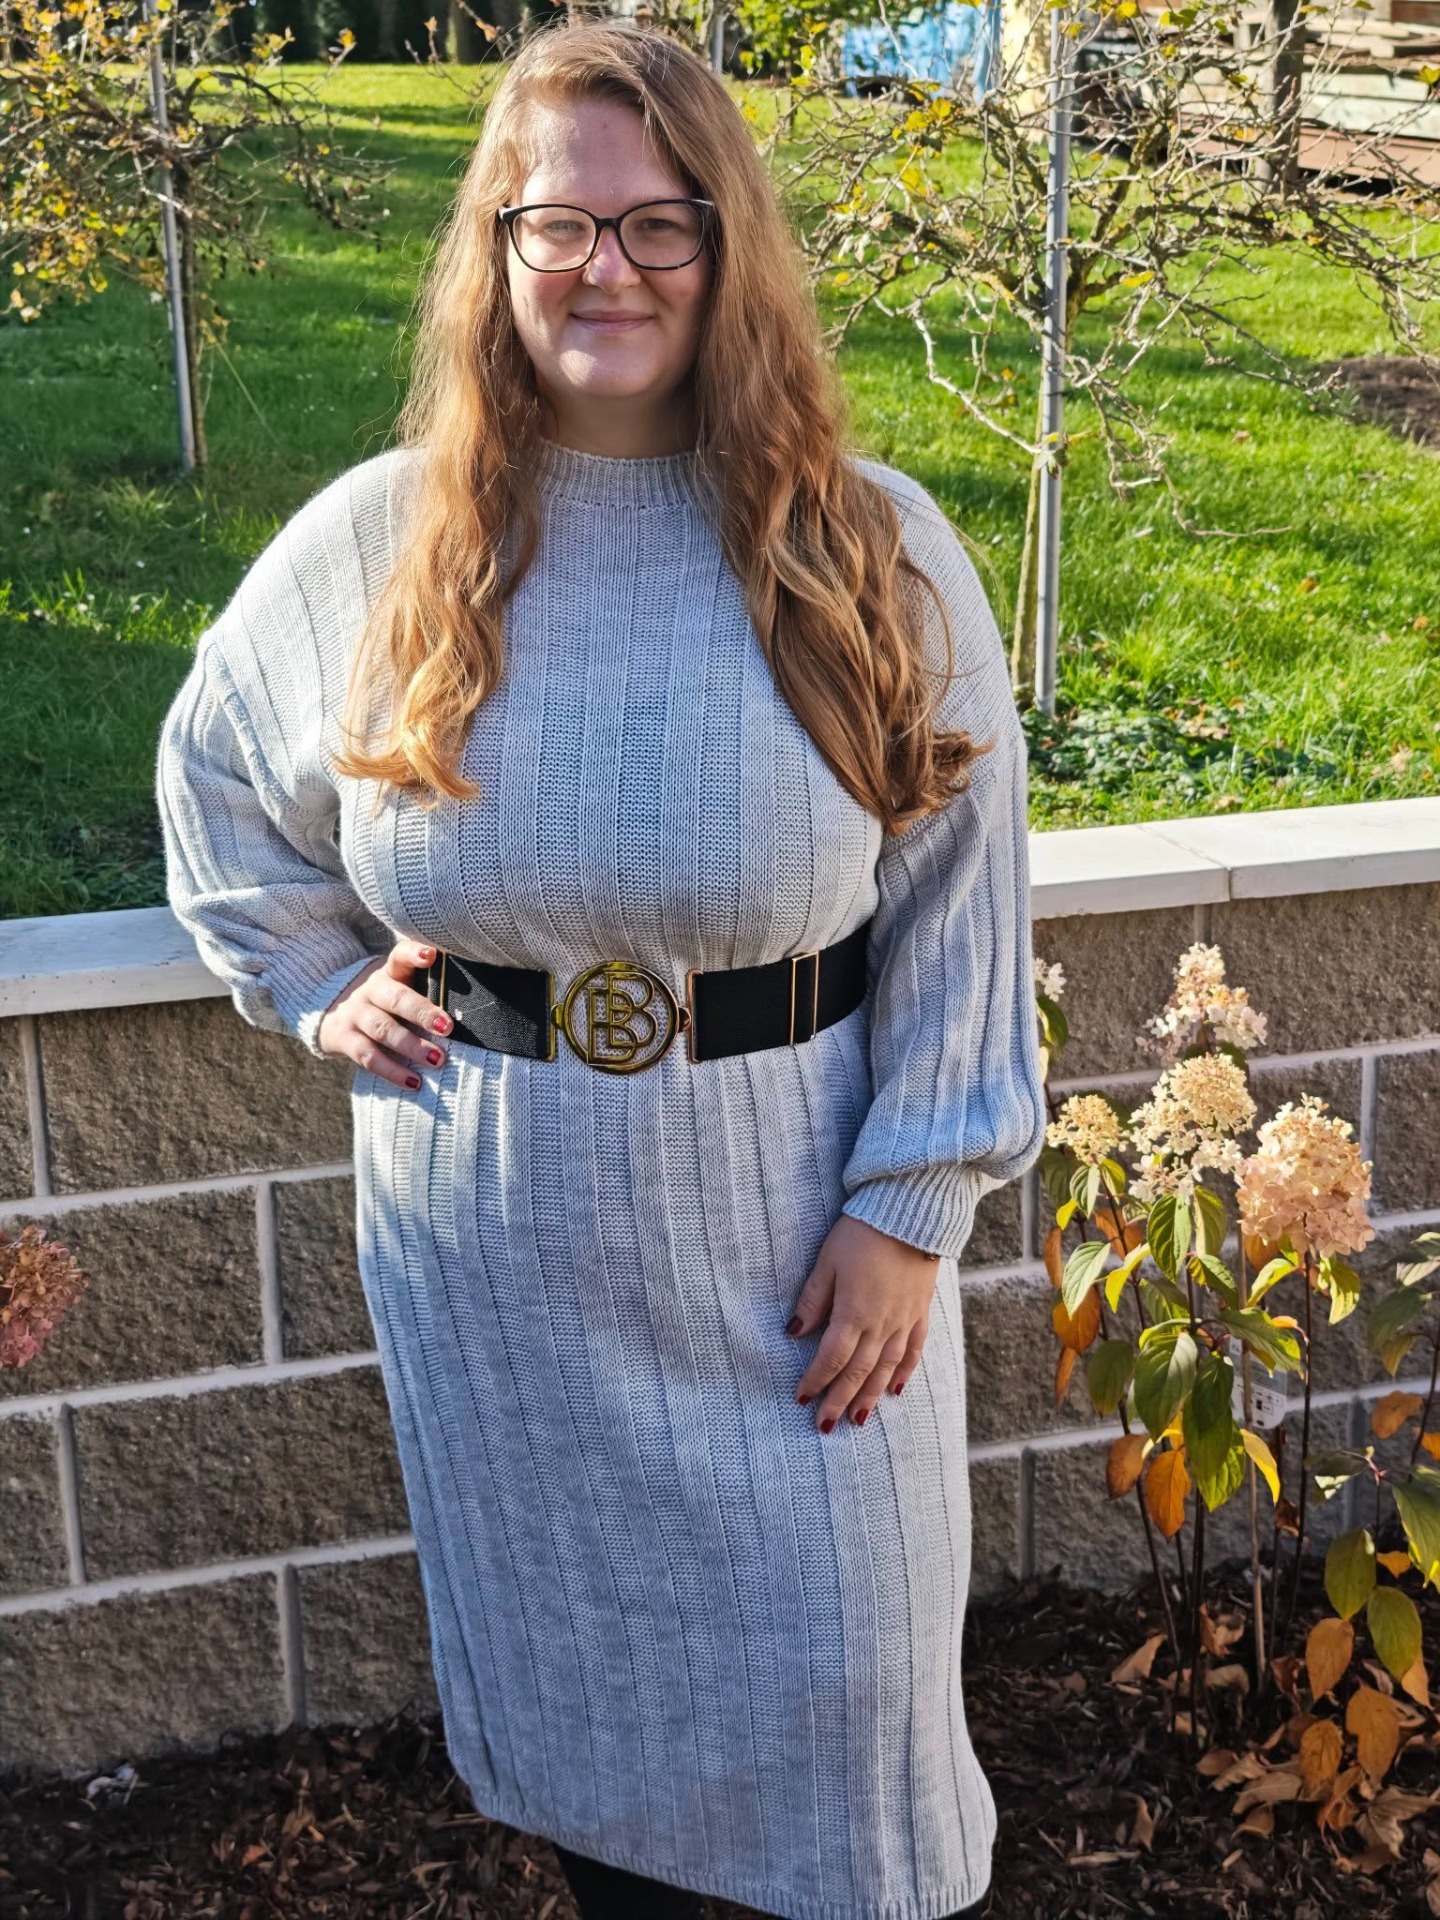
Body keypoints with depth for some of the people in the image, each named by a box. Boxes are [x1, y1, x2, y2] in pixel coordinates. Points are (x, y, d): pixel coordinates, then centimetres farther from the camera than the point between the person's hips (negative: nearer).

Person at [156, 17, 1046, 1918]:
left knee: (838, 1655, 9)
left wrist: (910, 1206, -8)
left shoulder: (875, 546, -8)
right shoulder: (373, 540, -3)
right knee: (569, 1627, 19)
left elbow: (961, 895, -5)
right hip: (498, 1241, 2)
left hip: (790, 1224, -1)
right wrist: (317, 978, 4)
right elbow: (215, 768, 15)